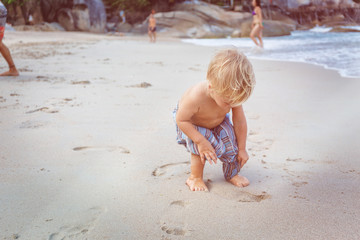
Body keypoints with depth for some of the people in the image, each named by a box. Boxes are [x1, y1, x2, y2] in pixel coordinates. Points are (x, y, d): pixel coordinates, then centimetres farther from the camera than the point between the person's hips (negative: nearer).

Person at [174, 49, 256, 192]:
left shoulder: (232, 95, -31)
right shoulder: (196, 97, -46)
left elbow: (240, 123, -18)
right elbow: (181, 120, -33)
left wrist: (242, 149, -10)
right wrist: (201, 141, -36)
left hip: (217, 122, 4)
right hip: (191, 124, -4)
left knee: (231, 141, -11)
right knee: (202, 147, -27)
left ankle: (232, 174, 16)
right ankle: (195, 178, -2)